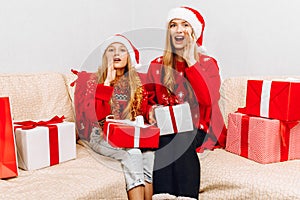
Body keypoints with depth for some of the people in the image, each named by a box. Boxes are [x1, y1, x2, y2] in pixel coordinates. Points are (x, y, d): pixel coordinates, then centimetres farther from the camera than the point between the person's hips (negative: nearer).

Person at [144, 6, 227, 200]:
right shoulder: (157, 65, 10)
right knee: (166, 140, -31)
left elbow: (208, 100, -15)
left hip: (199, 130, -1)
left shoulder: (208, 63, 4)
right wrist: (152, 110, -9)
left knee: (180, 140, -32)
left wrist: (190, 61, -14)